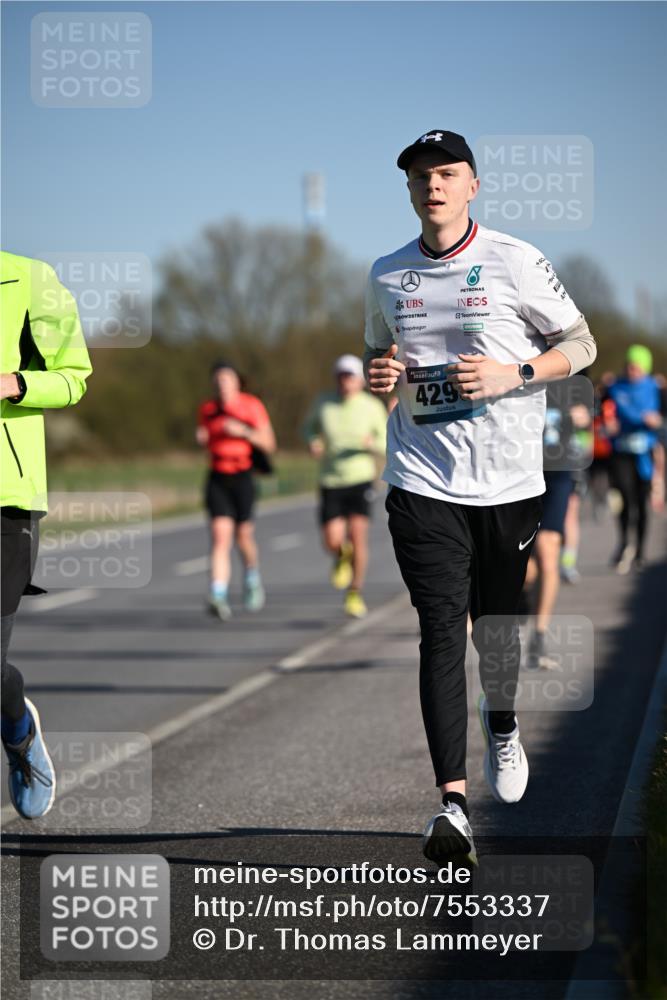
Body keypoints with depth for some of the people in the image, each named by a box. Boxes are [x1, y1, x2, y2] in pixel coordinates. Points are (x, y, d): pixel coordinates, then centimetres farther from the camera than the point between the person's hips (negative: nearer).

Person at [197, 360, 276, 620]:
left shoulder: (252, 406, -3)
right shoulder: (207, 409, 6)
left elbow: (269, 445, -3)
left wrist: (244, 432, -18)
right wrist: (202, 439, -3)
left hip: (243, 478, -1)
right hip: (218, 479, 1)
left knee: (243, 536, 5)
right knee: (220, 535, -12)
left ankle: (252, 581, 37)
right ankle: (219, 597, -22)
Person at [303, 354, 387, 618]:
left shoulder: (373, 407, -6)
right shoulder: (323, 403, -3)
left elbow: (386, 445, 1)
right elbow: (309, 427, 16)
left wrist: (372, 443, -22)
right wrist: (313, 442, -7)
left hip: (361, 479, -1)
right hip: (331, 481, 1)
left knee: (358, 535, -12)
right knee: (332, 542, -7)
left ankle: (354, 594, 5)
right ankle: (343, 554, 32)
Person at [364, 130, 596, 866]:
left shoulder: (515, 261, -2)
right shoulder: (387, 276, 8)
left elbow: (580, 344, 3)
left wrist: (512, 374, -13)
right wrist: (378, 374, -1)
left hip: (509, 479, -1)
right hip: (421, 481, 1)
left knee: (498, 621, 11)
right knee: (442, 631, -10)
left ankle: (501, 723, 45)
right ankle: (452, 801, -17)